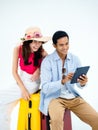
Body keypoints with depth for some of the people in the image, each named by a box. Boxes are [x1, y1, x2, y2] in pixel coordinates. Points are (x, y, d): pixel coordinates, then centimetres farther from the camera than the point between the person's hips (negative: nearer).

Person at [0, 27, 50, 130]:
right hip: (20, 81, 4)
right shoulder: (18, 49, -14)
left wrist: (40, 69, -19)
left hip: (32, 83, -4)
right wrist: (23, 89, -15)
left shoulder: (42, 53, -19)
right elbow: (14, 71, -9)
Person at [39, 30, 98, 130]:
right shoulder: (47, 61, -10)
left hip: (73, 97, 4)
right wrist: (63, 81, -32)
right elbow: (45, 88, -16)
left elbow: (79, 84, 4)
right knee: (57, 119, -35)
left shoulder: (75, 59, 2)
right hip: (54, 97, -4)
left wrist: (82, 83, -21)